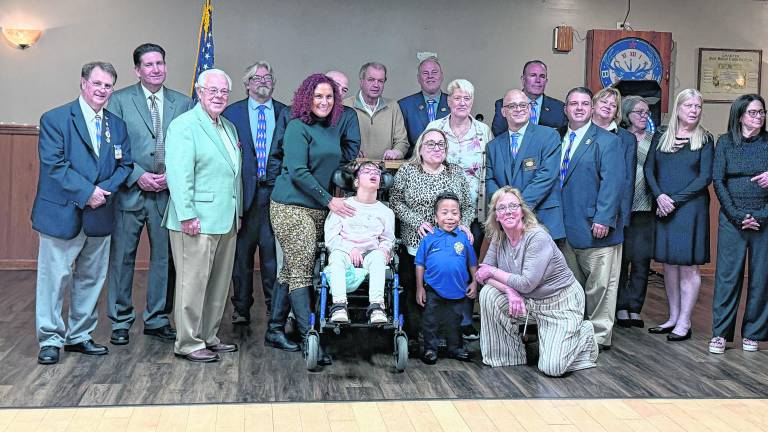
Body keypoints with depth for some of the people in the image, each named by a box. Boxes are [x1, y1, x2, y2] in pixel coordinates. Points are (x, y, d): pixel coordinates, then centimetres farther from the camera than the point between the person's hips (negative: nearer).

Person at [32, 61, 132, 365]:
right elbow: (54, 165, -14)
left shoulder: (117, 125, 11)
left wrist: (105, 190, -10)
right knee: (55, 277, -1)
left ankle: (80, 336, 26)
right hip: (62, 213, -5)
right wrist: (87, 192, -18)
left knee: (91, 278, 13)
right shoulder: (55, 120, -5)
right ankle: (50, 340, 11)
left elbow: (125, 165, 8)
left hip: (100, 216, 6)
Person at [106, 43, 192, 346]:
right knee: (122, 257, 3)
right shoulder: (119, 100, 1)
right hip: (130, 191, -2)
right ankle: (120, 321, 15)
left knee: (164, 257, 8)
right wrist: (138, 175, -11)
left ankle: (158, 320, 21)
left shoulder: (183, 103, 7)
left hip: (169, 192, 2)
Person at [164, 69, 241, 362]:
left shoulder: (229, 127, 19)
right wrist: (187, 215, -21)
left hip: (226, 222, 9)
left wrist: (237, 212, 18)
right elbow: (178, 175, -16)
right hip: (197, 222, -9)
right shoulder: (184, 126, -8)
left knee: (219, 284, 14)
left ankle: (208, 337, 26)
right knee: (193, 283, -2)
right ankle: (188, 343, 7)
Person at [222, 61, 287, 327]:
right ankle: (241, 309, 18)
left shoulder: (286, 114, 9)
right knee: (242, 252, 7)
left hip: (276, 191, 0)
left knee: (274, 251, 0)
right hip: (244, 191, 0)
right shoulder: (231, 113, 7)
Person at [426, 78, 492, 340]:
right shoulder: (435, 128, 3)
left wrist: (487, 209, -1)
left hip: (473, 210, 1)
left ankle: (465, 321, 13)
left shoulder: (483, 131, 6)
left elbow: (490, 171, 6)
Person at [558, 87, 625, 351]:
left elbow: (613, 183, -13)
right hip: (566, 229, 6)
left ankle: (600, 336, 12)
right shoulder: (558, 140, 14)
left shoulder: (606, 141, -5)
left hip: (595, 227, -6)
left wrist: (603, 219, -21)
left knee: (599, 285, 1)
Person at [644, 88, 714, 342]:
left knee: (688, 265, -3)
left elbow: (705, 178, -6)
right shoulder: (661, 137, 9)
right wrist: (659, 196, -12)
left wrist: (675, 200, -12)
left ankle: (684, 323, 3)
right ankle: (673, 317, 18)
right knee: (668, 263, 8)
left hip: (691, 208, -3)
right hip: (663, 207, 4)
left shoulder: (705, 140, 0)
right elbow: (649, 169, 5)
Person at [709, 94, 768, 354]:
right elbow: (718, 181, -1)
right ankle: (720, 333, 5)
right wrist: (738, 216, -8)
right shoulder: (725, 142, 3)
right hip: (732, 218, -1)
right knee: (727, 275, -1)